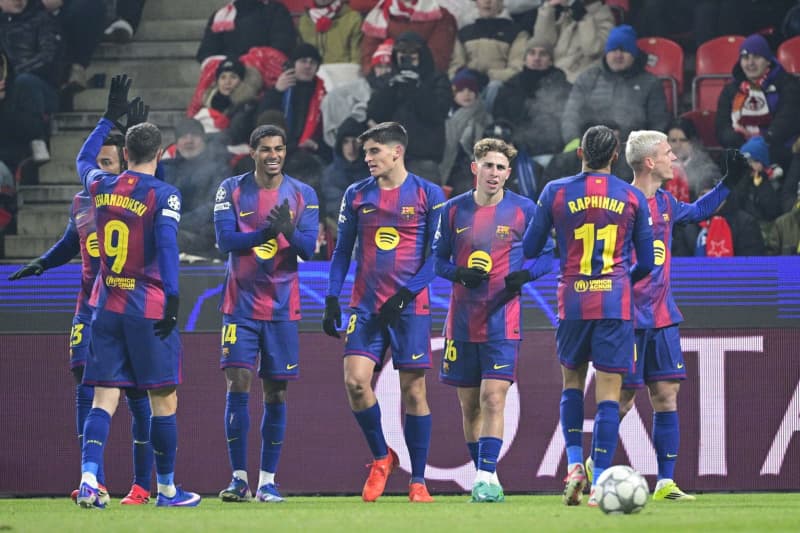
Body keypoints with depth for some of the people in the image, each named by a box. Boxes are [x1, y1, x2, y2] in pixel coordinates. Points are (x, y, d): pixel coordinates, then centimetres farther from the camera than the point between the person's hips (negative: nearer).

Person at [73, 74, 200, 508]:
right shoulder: (163, 196, -9)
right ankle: (166, 489, 11)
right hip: (148, 309, -5)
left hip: (106, 306, 5)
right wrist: (172, 300, -20)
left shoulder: (101, 187, 6)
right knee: (163, 400, 6)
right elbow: (167, 248, -19)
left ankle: (88, 479, -15)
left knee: (104, 398, 2)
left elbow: (83, 159, 28)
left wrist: (110, 117, 33)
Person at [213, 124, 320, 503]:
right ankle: (239, 478, -4)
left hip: (282, 307, 1)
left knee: (276, 393, 2)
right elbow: (225, 241, -9)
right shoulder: (232, 190, 1)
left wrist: (289, 231, -27)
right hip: (241, 304, -1)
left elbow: (308, 249, -6)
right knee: (237, 385, -9)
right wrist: (264, 233, -25)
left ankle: (268, 481, 7)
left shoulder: (303, 195, 3)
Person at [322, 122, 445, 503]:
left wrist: (404, 294, -13)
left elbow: (437, 254, -3)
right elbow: (342, 250, 12)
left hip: (410, 306, -3)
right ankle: (381, 458, 10)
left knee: (413, 391, -2)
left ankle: (418, 481, 5)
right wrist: (331, 300, 2)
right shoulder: (356, 195, 9)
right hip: (366, 306, 3)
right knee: (355, 380, -12)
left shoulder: (428, 195, -1)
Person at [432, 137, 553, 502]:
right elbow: (438, 259, 11)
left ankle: (487, 478, -16)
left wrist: (525, 274, -14)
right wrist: (458, 273, -9)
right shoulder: (453, 210, 5)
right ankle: (483, 476, 19)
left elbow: (547, 254, 5)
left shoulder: (523, 210, -1)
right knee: (469, 404, 7)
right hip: (462, 321, 3)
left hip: (502, 321, -3)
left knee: (493, 398, -14)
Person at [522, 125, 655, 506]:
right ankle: (599, 484, -8)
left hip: (573, 303, 1)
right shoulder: (632, 197, 3)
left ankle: (574, 464, 4)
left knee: (572, 382, 20)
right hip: (616, 304, -1)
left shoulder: (556, 192, 1)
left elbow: (529, 249, 7)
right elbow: (647, 262, 7)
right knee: (608, 394, -2)